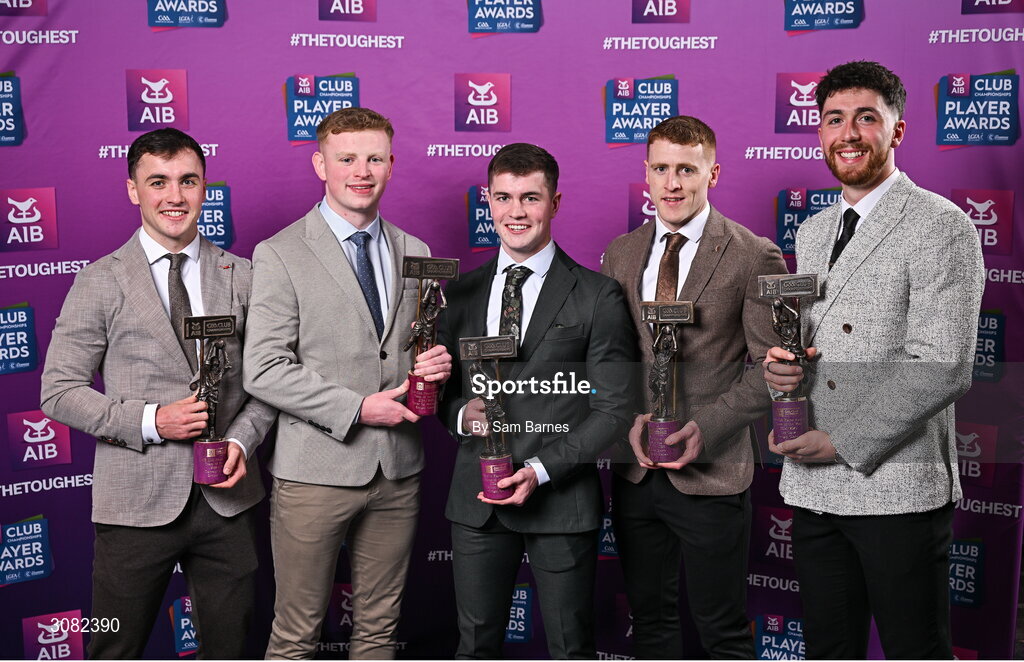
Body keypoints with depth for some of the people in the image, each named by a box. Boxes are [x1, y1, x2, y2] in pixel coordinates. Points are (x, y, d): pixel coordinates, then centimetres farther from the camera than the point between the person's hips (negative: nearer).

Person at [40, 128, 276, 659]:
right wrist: (149, 421, -15)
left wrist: (242, 440, -8)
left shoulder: (240, 276, 6)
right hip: (137, 500, -2)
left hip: (225, 496, 3)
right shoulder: (100, 282, -2)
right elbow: (59, 391, -3)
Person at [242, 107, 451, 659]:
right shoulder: (280, 255, -5)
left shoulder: (415, 253, 11)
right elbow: (262, 370, -12)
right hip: (314, 471, -4)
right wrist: (357, 408, -17)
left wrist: (435, 365, -4)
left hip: (397, 470, 5)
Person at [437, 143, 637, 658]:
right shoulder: (462, 293, 9)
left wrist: (540, 470, -15)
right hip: (475, 500, 3)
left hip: (561, 499, -3)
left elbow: (612, 409, -6)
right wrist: (461, 415, -8)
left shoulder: (598, 296, -3)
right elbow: (443, 388, 15)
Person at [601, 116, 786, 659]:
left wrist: (705, 426, -18)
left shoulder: (753, 256, -6)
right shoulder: (620, 254, 8)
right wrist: (630, 419, -7)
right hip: (634, 471, 4)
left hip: (711, 472, -4)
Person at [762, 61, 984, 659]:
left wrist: (843, 442, -15)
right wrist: (777, 364, -1)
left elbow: (943, 368, -16)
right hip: (813, 487, 7)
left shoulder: (940, 227, -8)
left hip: (897, 491, -7)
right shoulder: (813, 232, 16)